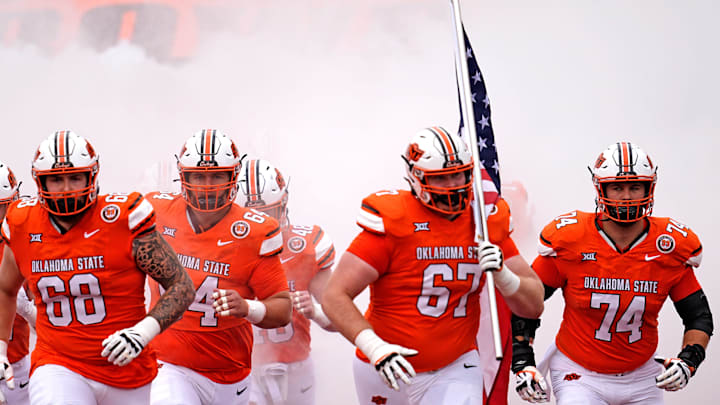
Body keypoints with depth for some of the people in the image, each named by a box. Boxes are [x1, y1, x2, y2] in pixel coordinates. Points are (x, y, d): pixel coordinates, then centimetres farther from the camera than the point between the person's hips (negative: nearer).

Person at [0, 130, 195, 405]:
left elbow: (182, 286, -8)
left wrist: (144, 331, -22)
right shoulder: (22, 228, 1)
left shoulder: (122, 220, -11)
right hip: (57, 367, 1)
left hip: (127, 372, 0)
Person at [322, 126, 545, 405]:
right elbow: (335, 296, -17)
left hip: (455, 369, 2)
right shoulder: (394, 224, -14)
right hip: (386, 371, -2)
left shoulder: (485, 223, -1)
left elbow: (534, 306, 1)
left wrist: (501, 274, -19)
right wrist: (375, 348, -29)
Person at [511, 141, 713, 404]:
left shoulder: (670, 248, -6)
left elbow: (699, 316, 3)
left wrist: (688, 361, -13)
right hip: (580, 377, -3)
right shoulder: (568, 241, -13)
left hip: (641, 379, 3)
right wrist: (522, 363, -9)